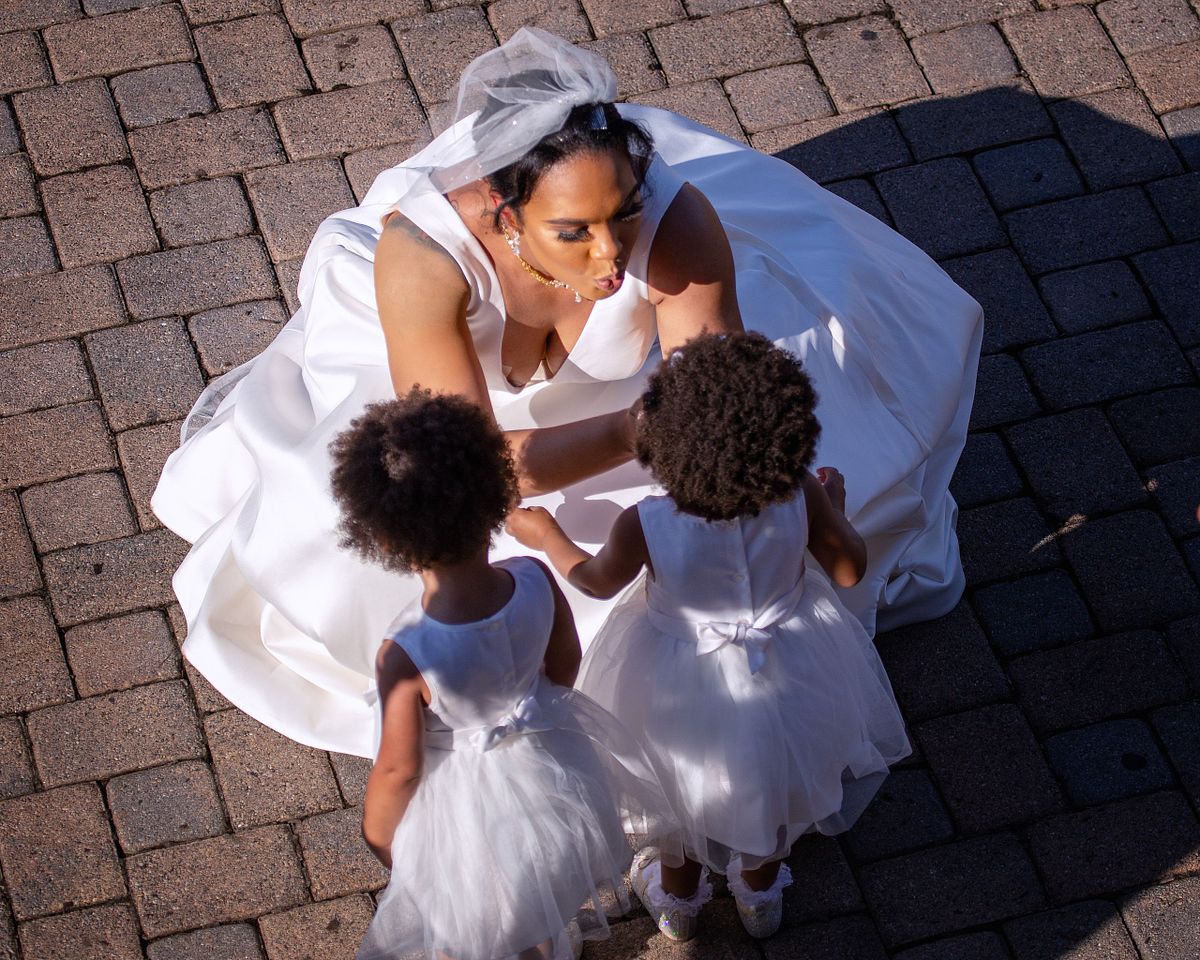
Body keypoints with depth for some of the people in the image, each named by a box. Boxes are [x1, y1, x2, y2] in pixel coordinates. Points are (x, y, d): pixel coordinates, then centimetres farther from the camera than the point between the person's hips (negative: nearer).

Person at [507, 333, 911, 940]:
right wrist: (835, 508, 7)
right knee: (770, 777, 33)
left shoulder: (645, 528, -36)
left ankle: (678, 896, 58)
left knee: (680, 785, 30)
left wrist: (546, 537, 7)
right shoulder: (801, 498, -33)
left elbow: (597, 581, -12)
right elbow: (849, 569, -13)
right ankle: (760, 890, 59)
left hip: (684, 684, -1)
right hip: (788, 669, 2)